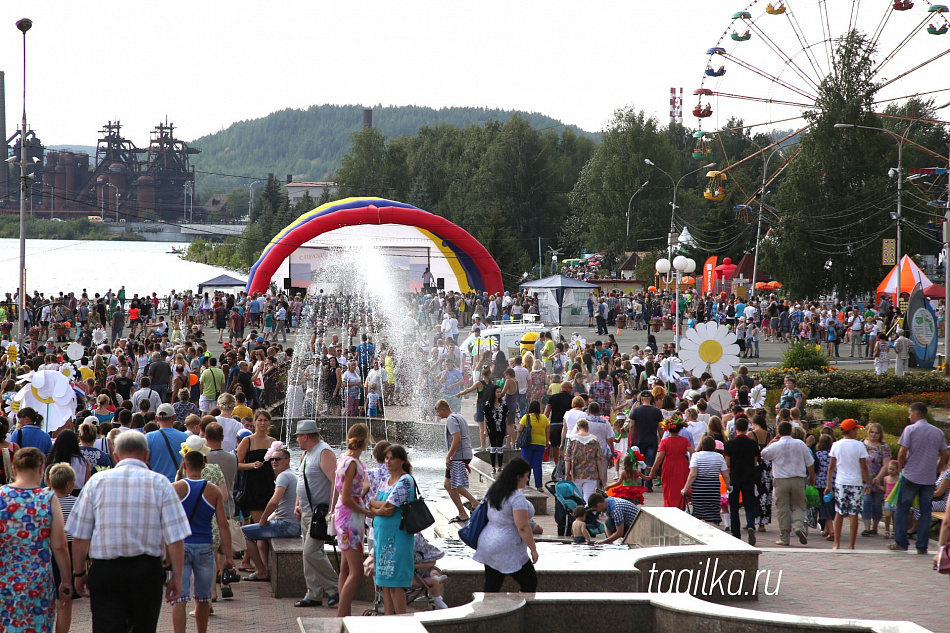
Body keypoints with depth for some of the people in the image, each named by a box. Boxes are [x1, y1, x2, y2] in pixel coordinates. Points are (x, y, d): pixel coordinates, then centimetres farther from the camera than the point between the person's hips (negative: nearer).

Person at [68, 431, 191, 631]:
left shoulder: (97, 482, 3)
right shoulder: (160, 483, 0)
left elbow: (80, 536, 3)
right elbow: (175, 537, -5)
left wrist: (79, 573, 13)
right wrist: (176, 576, 2)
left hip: (105, 570, 0)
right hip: (147, 570, 0)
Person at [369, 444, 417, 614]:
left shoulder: (405, 481, -10)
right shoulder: (386, 482, 15)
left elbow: (389, 506, -17)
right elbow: (371, 508, 10)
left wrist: (374, 503, -2)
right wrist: (380, 510, -9)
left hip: (397, 535, -8)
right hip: (381, 534, 8)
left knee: (395, 583, -8)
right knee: (385, 582, 10)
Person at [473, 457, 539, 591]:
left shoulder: (493, 491, 7)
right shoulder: (517, 497, -20)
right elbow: (523, 527, -21)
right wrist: (533, 549, -14)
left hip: (487, 544, 8)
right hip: (508, 549, -8)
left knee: (491, 587, 9)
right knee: (530, 582, 6)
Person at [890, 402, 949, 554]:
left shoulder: (910, 429, -8)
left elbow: (902, 453, -11)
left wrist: (902, 468, 5)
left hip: (911, 477, -4)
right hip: (929, 479, 4)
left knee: (902, 509, 8)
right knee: (926, 512, 7)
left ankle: (901, 543, 8)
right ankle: (922, 546, 6)